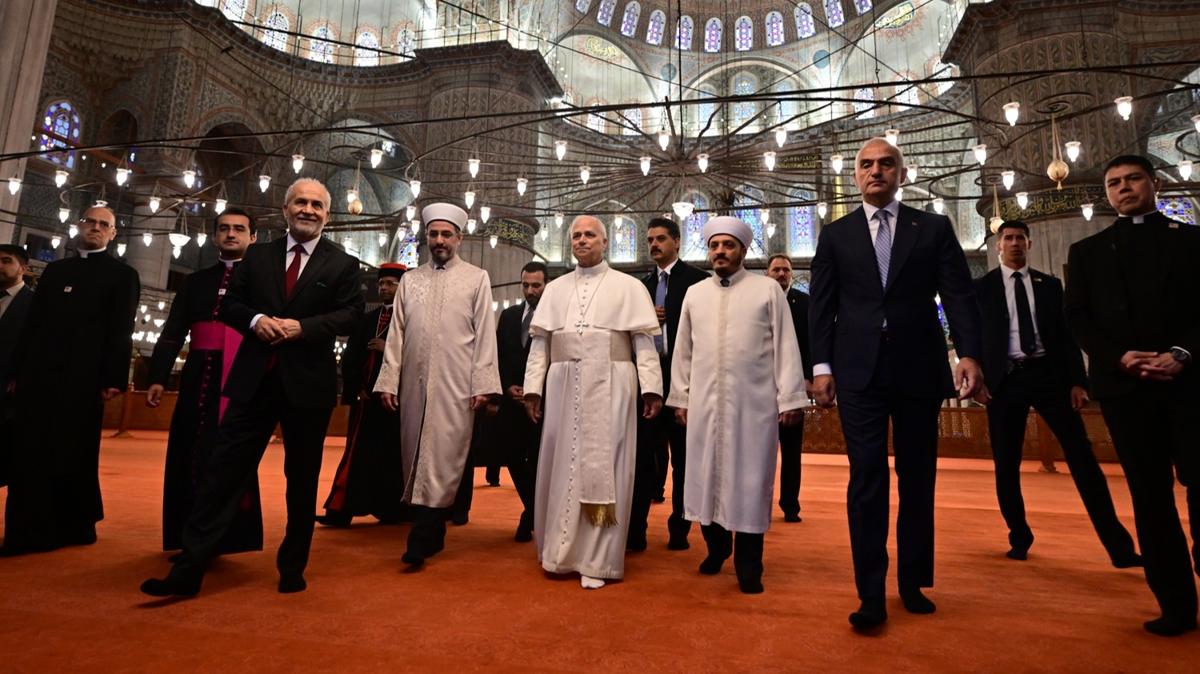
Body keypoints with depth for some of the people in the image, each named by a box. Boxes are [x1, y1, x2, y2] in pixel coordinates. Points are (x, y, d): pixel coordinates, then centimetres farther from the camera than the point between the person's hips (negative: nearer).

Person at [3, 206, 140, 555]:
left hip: (81, 377, -5)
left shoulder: (122, 274, 4)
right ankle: (31, 530, 13)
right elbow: (32, 322, 17)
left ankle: (74, 526, 10)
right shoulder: (55, 269, 19)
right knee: (28, 452, 5)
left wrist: (113, 378, -12)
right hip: (38, 374, 5)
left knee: (72, 453, 0)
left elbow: (120, 331, -5)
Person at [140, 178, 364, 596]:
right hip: (255, 380, 2)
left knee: (302, 480, 9)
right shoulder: (258, 256, 12)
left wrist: (302, 327, -19)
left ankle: (293, 569, 24)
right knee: (223, 470, 1)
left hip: (308, 384, -2)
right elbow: (229, 304, 11)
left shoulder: (342, 264, 4)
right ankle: (189, 569, 11)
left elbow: (350, 314, -6)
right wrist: (255, 319, -10)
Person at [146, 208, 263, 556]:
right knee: (189, 456, 6)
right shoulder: (196, 281, 18)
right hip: (199, 377, 4)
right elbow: (172, 333, 13)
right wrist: (158, 377, 0)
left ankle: (228, 538, 10)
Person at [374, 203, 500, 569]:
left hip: (455, 385, -4)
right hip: (414, 382, 4)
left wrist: (482, 384, -8)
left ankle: (421, 539, -1)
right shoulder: (410, 280, 15)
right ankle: (432, 532, 22)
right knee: (416, 455, 8)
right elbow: (396, 333, 11)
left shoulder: (477, 278, 6)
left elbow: (485, 334, 0)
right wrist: (388, 380, 3)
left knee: (442, 457, -6)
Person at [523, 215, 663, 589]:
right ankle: (562, 551, 22)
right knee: (563, 466, 7)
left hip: (609, 387, -3)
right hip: (564, 387, 3)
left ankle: (598, 560, 9)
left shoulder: (628, 287, 6)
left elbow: (644, 340, 0)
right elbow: (540, 342, 11)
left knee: (603, 469, 0)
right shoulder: (555, 289, 16)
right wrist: (533, 387, 3)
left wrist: (651, 387, -9)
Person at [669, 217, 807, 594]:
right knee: (707, 475, 11)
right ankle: (716, 547, 31)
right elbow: (683, 350, 12)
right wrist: (680, 398, 8)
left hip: (753, 401, -3)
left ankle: (748, 565, 17)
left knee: (749, 480, 3)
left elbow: (785, 346, -2)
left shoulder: (768, 290, 3)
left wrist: (790, 399, -7)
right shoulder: (694, 294, 12)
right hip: (704, 401, 3)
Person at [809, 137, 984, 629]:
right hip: (859, 373, -1)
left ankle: (914, 583, 24)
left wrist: (968, 353, -13)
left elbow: (959, 295, 2)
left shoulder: (934, 228, 10)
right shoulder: (835, 235, 10)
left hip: (918, 370, 1)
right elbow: (821, 306, 5)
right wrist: (822, 365, -4)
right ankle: (871, 594, 4)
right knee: (867, 481, -2)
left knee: (918, 480, 10)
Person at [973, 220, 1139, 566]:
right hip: (1005, 380, -1)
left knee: (1083, 458, -1)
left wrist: (1076, 380, 0)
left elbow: (1066, 335, 9)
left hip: (1048, 374, 2)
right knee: (1006, 464, 4)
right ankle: (1019, 537, 21)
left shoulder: (1049, 284, 12)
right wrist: (978, 379, -7)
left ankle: (1120, 547, 8)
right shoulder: (982, 287, 6)